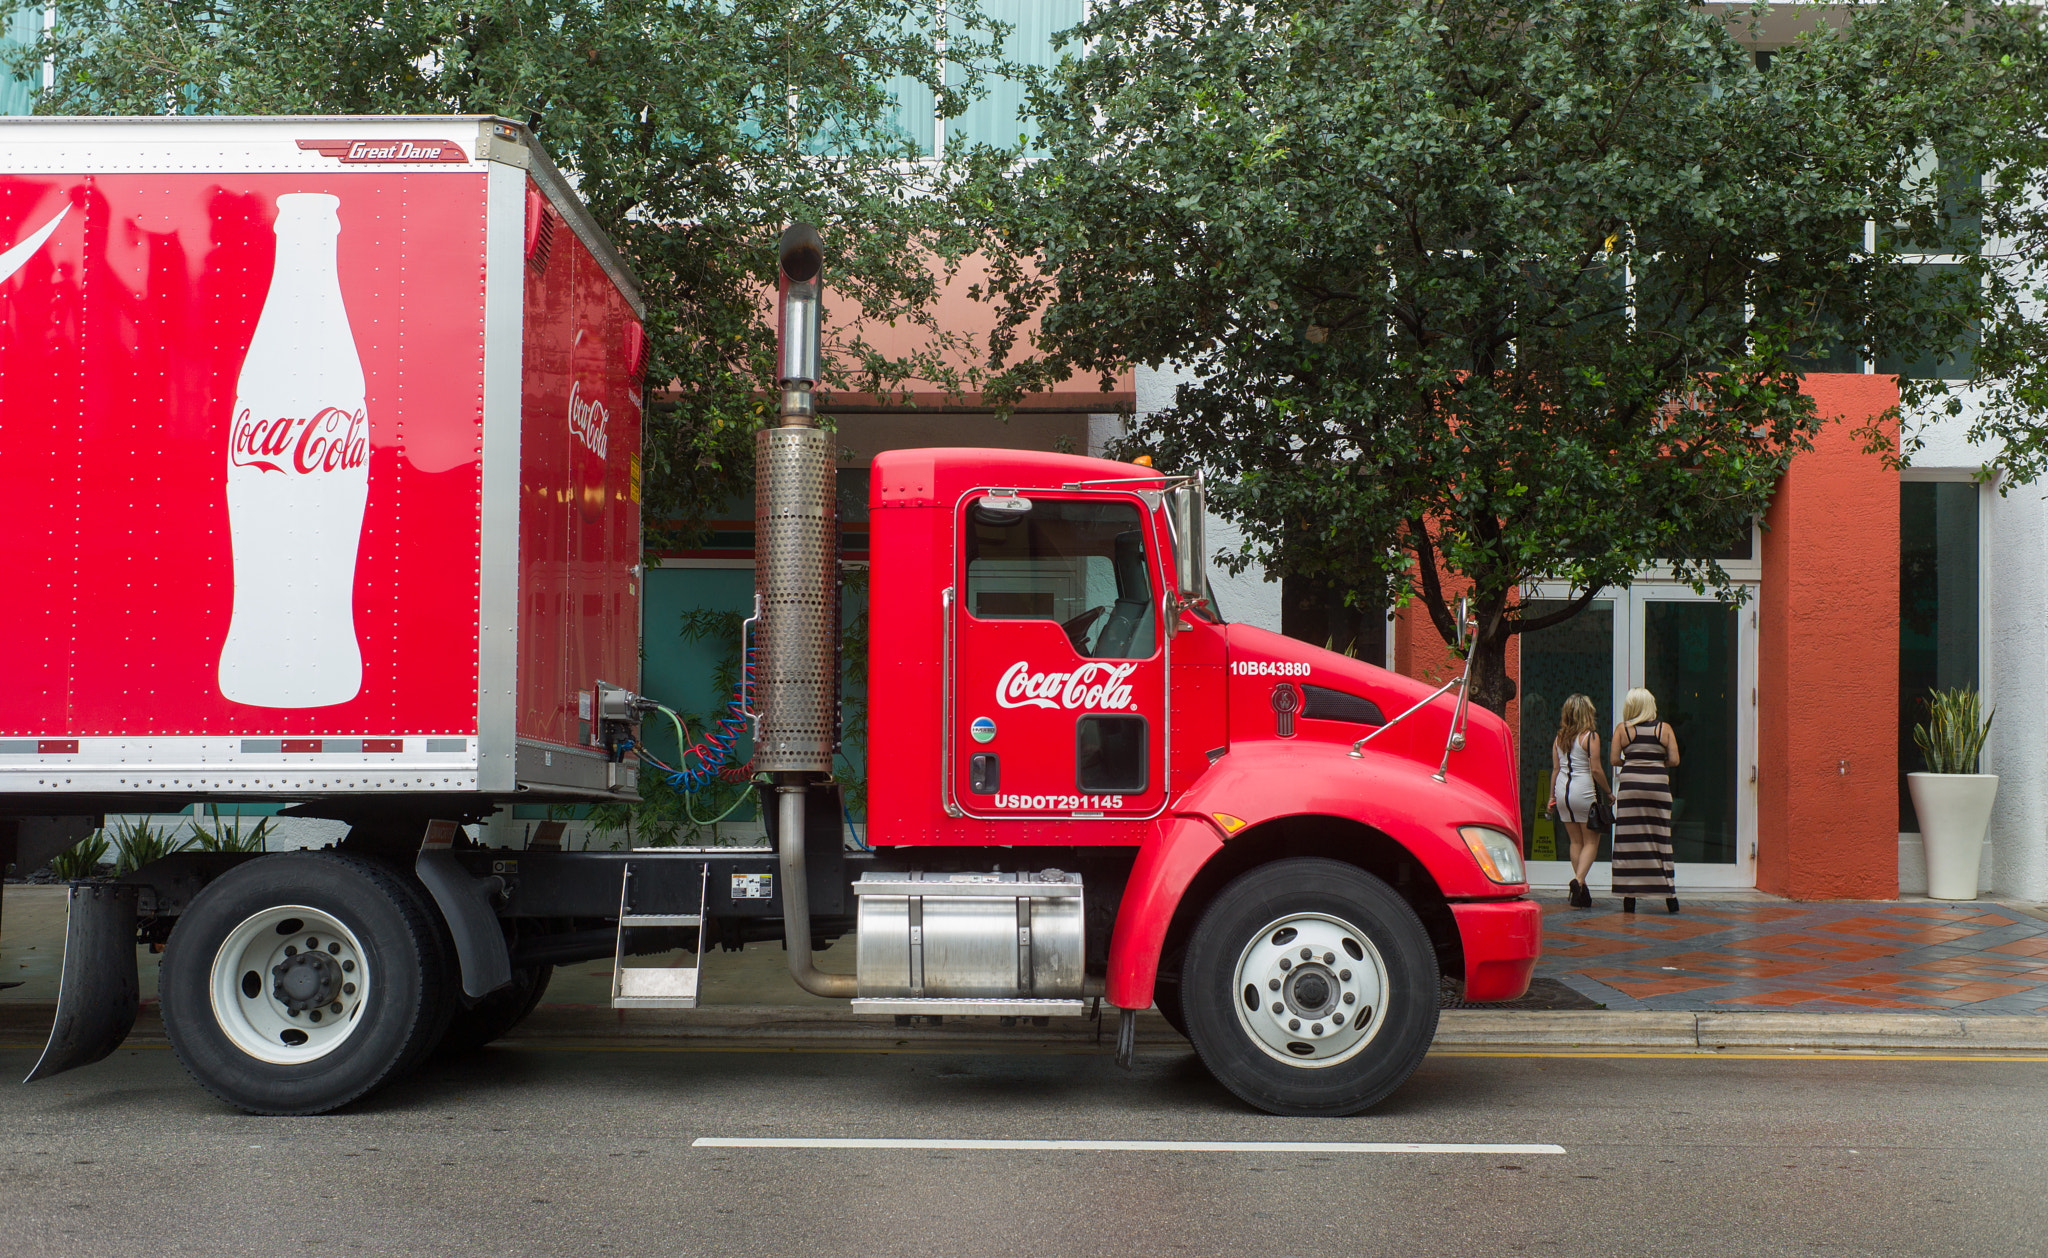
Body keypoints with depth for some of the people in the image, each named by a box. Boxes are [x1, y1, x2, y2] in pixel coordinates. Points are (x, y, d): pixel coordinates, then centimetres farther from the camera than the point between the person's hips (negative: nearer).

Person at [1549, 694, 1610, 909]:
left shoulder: (1559, 737, 7)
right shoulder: (1590, 736, -9)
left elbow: (1555, 769, 10)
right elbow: (1596, 770, -12)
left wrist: (1552, 795, 16)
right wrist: (1608, 791, 0)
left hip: (1562, 789, 5)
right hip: (1583, 790, -5)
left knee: (1576, 841, 13)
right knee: (1591, 841, 4)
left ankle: (1580, 893, 14)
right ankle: (1579, 879, -17)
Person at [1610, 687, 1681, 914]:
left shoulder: (1622, 729, 3)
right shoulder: (1664, 729, 5)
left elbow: (1615, 760, -1)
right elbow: (1674, 760, 0)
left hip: (1630, 784, -1)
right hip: (1658, 785, 1)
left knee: (1629, 841, 1)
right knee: (1660, 840, 5)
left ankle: (1629, 897, 0)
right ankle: (1669, 894, 5)